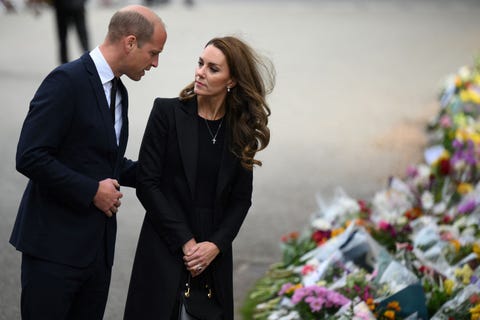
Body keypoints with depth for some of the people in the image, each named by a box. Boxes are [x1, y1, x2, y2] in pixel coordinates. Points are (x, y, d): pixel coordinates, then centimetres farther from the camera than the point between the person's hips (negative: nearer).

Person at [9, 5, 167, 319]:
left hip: (98, 247, 8)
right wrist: (91, 191, -17)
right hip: (56, 245, -8)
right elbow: (30, 157, -19)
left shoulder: (118, 92, 15)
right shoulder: (67, 81, -14)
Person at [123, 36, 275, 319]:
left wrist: (215, 245, -8)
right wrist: (185, 242, -10)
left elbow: (241, 198, 7)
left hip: (214, 254, 2)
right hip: (166, 251, -2)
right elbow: (147, 184, -6)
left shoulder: (242, 128, 4)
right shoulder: (167, 112, -4)